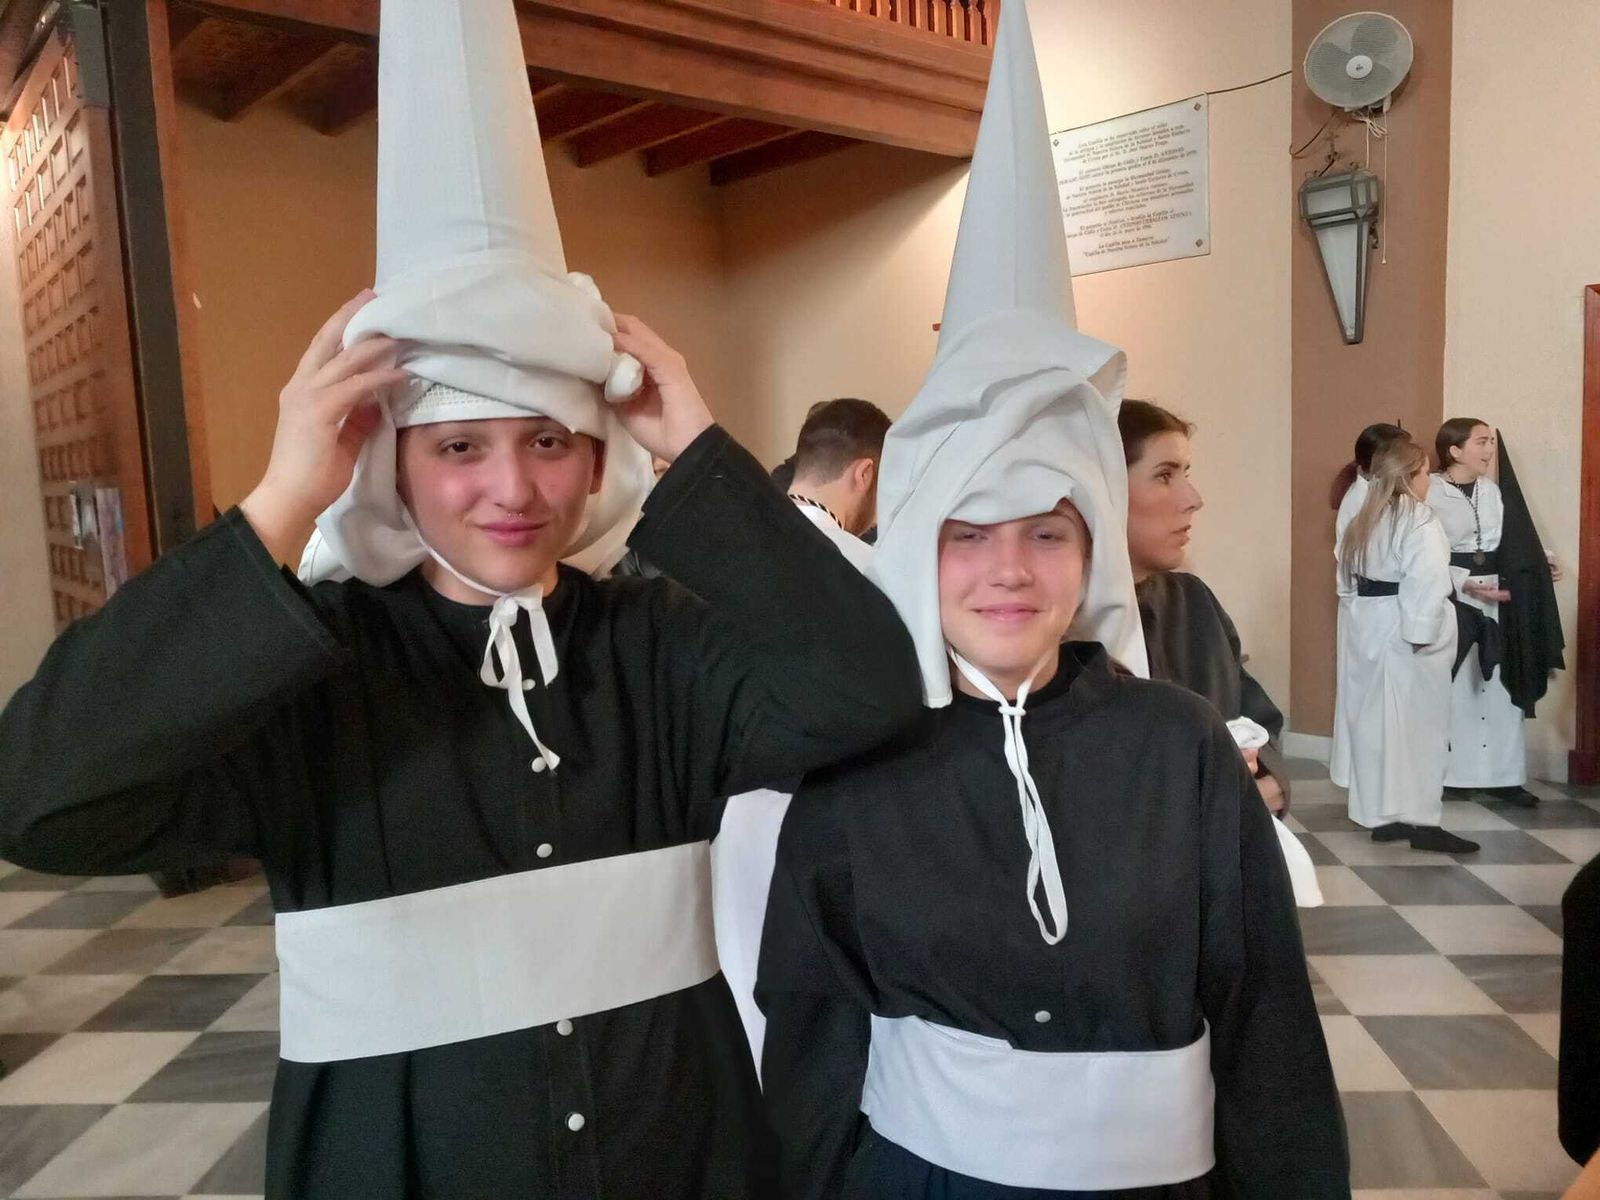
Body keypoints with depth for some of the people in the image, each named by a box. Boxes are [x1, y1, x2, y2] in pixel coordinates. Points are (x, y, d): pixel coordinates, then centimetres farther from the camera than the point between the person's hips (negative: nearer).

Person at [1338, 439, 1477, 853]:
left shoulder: (1363, 521, 12)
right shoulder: (1420, 521, -14)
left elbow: (1347, 579, 16)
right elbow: (1425, 586, -22)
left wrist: (1367, 611, 16)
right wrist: (1422, 636, -21)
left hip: (1368, 629, 8)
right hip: (1403, 635, -8)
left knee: (1374, 721, 10)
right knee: (1417, 725, -1)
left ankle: (1380, 815, 17)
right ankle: (1421, 821, 4)